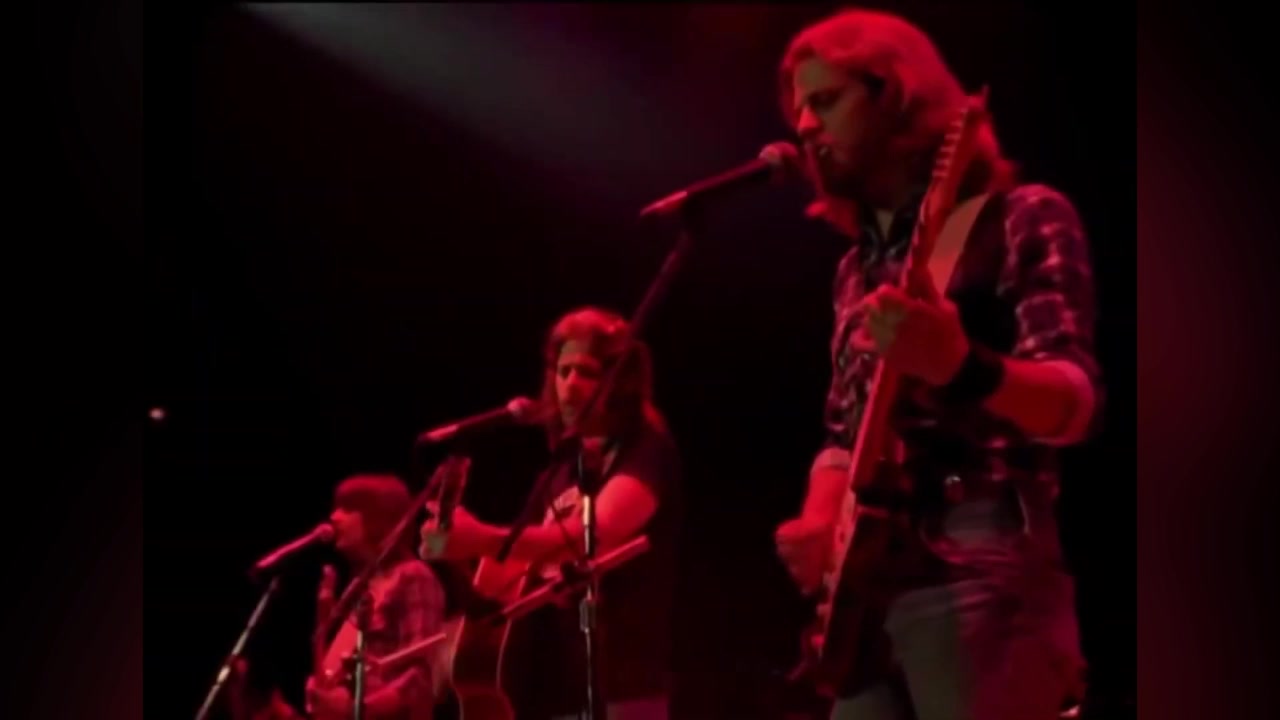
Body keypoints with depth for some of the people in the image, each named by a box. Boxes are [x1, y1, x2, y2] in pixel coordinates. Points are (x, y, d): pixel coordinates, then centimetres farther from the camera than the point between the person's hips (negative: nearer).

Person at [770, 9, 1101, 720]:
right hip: (868, 588, 7)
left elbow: (1075, 404, -13)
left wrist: (962, 367, -34)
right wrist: (817, 527, 5)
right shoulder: (860, 265, 22)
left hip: (979, 578, -7)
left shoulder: (1020, 219, -1)